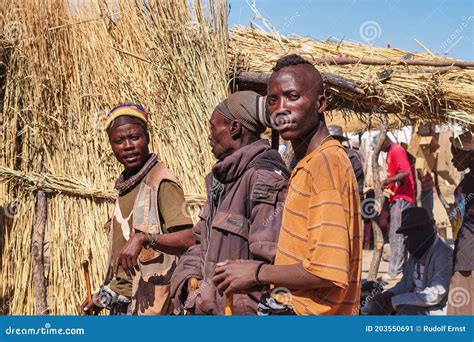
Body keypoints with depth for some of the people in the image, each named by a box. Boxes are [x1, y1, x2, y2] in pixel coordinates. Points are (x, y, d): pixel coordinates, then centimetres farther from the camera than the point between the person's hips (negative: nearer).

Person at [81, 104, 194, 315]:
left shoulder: (161, 183, -12)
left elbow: (187, 240, -23)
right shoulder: (125, 185, 13)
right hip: (119, 303, 8)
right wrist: (102, 296, 21)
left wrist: (143, 237, -36)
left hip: (146, 303, -8)